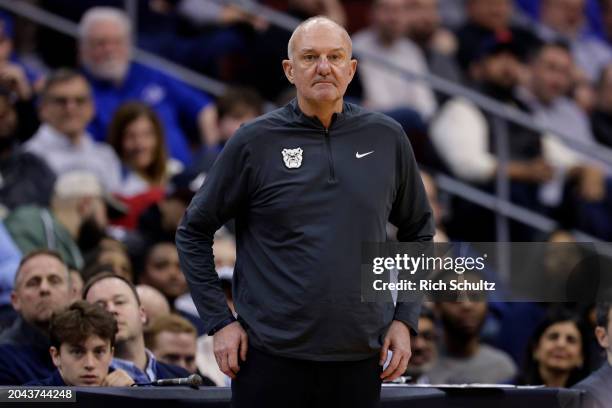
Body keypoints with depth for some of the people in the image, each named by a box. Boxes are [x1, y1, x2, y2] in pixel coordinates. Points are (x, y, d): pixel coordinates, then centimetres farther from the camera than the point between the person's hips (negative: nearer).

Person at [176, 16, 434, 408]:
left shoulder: (387, 138, 5)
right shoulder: (255, 141, -2)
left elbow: (419, 230, 16)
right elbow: (194, 232, 4)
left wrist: (405, 318, 7)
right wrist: (219, 321, -2)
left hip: (359, 358, 2)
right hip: (272, 356, -2)